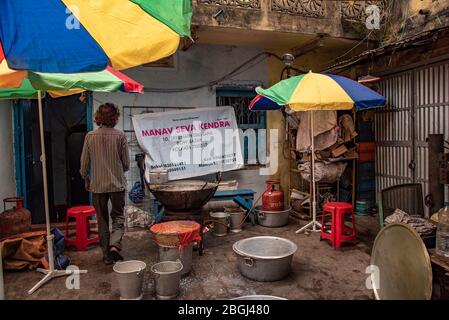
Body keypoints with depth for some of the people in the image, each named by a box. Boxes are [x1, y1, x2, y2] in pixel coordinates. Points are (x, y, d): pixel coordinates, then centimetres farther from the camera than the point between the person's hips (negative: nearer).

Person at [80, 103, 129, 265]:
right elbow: (126, 163, -2)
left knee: (102, 220, 13)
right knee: (118, 217, 12)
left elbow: (84, 162, 3)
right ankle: (114, 244, -10)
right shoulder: (120, 136, -8)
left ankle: (107, 255, 19)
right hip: (117, 184, -1)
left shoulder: (90, 136, -4)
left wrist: (86, 179, 19)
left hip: (97, 185, 2)